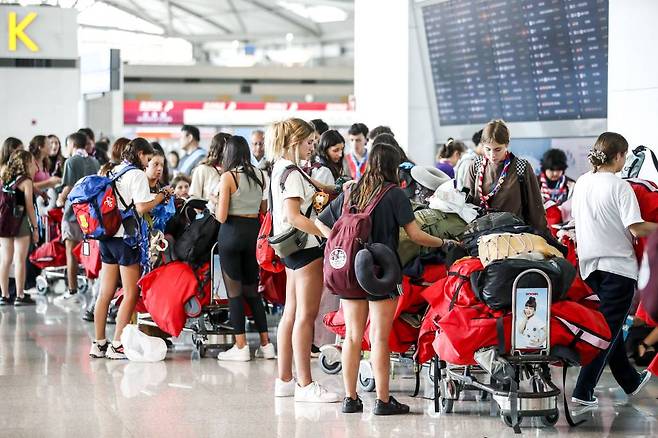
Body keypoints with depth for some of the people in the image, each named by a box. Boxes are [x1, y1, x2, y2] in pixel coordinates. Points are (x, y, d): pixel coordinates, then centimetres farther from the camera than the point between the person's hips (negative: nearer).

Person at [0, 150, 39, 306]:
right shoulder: (26, 182, -6)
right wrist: (35, 228, -3)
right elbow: (29, 207, -8)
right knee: (20, 260, -2)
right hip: (20, 223, -6)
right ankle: (20, 296, 0)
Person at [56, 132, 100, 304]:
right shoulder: (94, 162, 7)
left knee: (71, 253, 0)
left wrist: (61, 199, 2)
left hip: (74, 211, -5)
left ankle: (72, 292, 0)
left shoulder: (71, 162, -8)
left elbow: (69, 187, -14)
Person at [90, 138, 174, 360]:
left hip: (107, 235, 8)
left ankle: (98, 343, 14)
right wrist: (162, 195, -3)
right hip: (126, 236, -8)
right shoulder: (137, 175, -9)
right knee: (131, 293, -2)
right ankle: (117, 345, -4)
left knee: (105, 292, 11)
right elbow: (141, 208, -17)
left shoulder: (114, 171, 15)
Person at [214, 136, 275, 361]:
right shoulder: (260, 175, 4)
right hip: (254, 231, 5)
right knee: (252, 289, 14)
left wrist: (216, 208, 7)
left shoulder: (228, 177, -11)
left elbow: (222, 216, -13)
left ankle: (241, 347, 1)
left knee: (235, 291, 1)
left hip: (232, 232, -5)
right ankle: (265, 344, 12)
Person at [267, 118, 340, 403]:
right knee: (306, 315, -9)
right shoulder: (291, 173, -14)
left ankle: (284, 380, 16)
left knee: (292, 314, 12)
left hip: (293, 250, 11)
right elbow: (293, 215, -22)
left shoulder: (281, 169, 16)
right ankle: (305, 384, -9)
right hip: (305, 247, -11)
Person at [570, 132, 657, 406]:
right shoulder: (620, 187, -15)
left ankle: (630, 381, 32)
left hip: (589, 265, 7)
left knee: (609, 324, 18)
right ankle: (583, 390, -7)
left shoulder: (582, 183, 5)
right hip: (617, 265, -7)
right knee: (609, 328, -2)